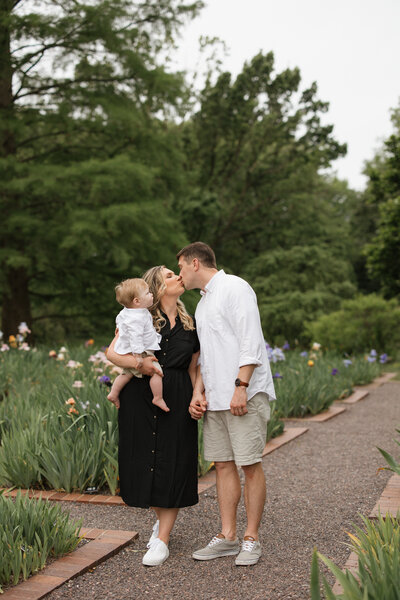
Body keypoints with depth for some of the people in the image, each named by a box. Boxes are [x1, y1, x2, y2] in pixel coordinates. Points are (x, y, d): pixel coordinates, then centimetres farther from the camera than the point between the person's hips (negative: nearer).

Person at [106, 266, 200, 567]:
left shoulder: (189, 324, 11)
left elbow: (193, 369, 12)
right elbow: (111, 352, -3)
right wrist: (136, 362, -21)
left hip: (177, 400, 2)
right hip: (140, 398, -1)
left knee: (172, 464, -1)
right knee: (144, 461, 5)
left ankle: (162, 539, 6)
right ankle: (161, 518, 31)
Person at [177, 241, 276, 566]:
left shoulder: (234, 287, -5)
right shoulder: (203, 303, 22)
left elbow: (251, 341, -14)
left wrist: (241, 387, -20)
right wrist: (198, 393, 10)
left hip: (245, 394, -8)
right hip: (216, 398, 9)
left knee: (250, 464, -4)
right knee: (223, 464, 8)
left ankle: (252, 539, 5)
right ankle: (227, 537, 14)